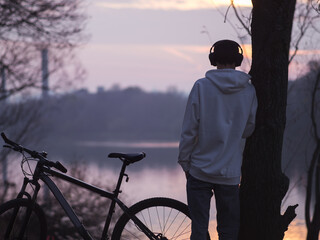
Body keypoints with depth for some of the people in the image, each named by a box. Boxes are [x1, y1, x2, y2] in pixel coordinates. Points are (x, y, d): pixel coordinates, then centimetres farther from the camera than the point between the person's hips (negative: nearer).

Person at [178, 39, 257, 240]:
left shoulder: (202, 87, -8)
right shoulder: (249, 91, -2)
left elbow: (189, 130, -6)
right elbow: (249, 130, 6)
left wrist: (185, 161, 4)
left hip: (200, 170, -2)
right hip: (230, 173, 2)